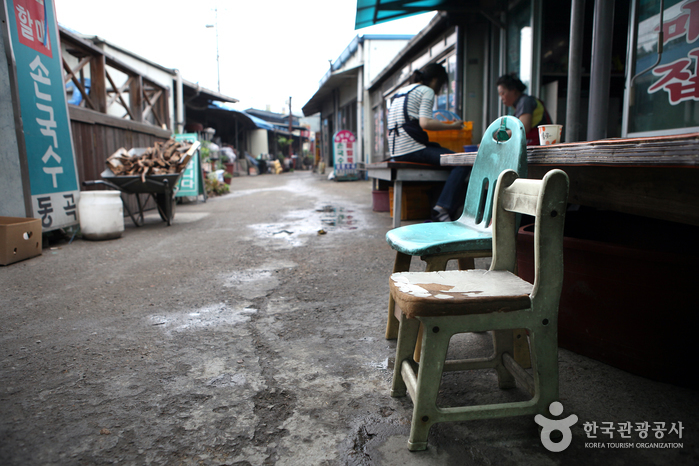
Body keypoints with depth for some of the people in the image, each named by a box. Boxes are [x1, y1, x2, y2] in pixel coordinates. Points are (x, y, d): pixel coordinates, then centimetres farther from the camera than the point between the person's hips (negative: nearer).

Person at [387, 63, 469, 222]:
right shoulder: (426, 91, 1)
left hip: (396, 152, 9)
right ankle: (443, 208, -23)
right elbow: (425, 123, -13)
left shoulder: (400, 91, 26)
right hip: (412, 149, -9)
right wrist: (453, 126, -3)